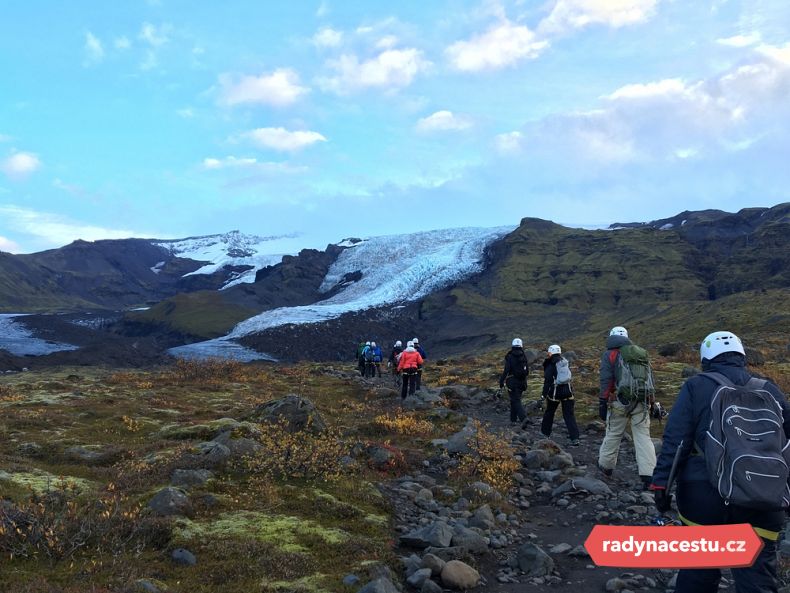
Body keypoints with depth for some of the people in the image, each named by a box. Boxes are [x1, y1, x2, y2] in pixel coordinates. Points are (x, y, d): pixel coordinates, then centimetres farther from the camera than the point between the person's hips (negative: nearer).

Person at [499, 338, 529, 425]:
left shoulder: (510, 357, -13)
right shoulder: (524, 356, 1)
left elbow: (506, 371, -16)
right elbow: (527, 371, 4)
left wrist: (501, 382, -7)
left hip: (512, 382, -5)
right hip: (522, 382, 5)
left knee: (516, 401, -2)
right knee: (515, 399, 19)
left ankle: (524, 418, -18)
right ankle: (513, 419, 25)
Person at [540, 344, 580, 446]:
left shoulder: (550, 365, -8)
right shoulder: (564, 362, 8)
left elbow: (547, 381, -13)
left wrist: (544, 394, -11)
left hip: (555, 392, -4)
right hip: (567, 391, 4)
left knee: (549, 412, 17)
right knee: (569, 415, 2)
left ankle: (545, 433, 29)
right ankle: (575, 438, -8)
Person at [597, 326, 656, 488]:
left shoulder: (609, 355, 1)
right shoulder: (641, 353, 15)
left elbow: (606, 382, -6)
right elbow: (650, 380, 16)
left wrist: (602, 403, -3)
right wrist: (650, 402, 21)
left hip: (619, 403, -3)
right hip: (641, 403, 3)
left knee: (613, 434, 12)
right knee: (643, 437, 2)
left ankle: (606, 465, 26)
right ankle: (648, 474, -3)